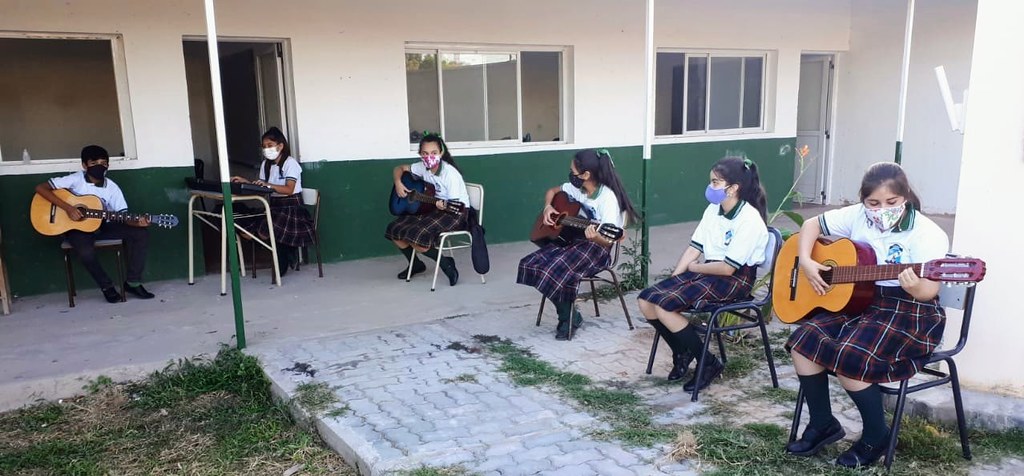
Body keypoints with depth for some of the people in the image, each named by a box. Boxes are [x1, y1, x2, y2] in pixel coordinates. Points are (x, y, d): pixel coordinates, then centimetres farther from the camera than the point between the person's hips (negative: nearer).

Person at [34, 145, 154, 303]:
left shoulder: (112, 188, -3)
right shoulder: (76, 180, -12)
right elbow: (40, 188, -16)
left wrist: (138, 222, -31)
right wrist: (67, 208, -25)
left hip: (102, 226, 4)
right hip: (77, 227, -4)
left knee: (141, 233, -16)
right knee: (86, 251, -37)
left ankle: (133, 282, -9)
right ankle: (107, 287, -9)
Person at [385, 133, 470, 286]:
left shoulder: (450, 173, -22)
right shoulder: (423, 167, -2)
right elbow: (400, 168, 13)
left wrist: (444, 206, -43)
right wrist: (398, 183, -7)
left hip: (456, 212, -8)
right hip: (432, 208, 8)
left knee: (417, 237, -28)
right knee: (394, 230, -2)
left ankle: (446, 263, -6)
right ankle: (416, 264, 20)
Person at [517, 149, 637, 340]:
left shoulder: (608, 198, -18)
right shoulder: (576, 188, 3)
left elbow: (607, 241, -21)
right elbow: (552, 191, 24)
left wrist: (595, 237, -44)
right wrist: (548, 207, 3)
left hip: (596, 248, -8)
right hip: (570, 239, 8)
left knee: (555, 270, -31)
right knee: (530, 264, -15)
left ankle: (568, 318, -3)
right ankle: (570, 314, -2)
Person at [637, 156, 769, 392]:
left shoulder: (749, 220, -18)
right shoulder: (713, 210, 6)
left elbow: (727, 267, -21)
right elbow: (694, 248, 7)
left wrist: (694, 268, -6)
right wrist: (673, 280, -3)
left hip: (736, 279, -8)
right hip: (708, 273, 8)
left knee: (664, 306, -25)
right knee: (646, 300, -9)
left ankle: (709, 364, -7)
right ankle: (682, 352, 12)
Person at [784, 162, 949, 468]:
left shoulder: (927, 234, -14)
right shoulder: (857, 216, 1)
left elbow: (929, 291, -18)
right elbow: (812, 224, 12)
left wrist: (916, 288, -42)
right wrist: (805, 262, -4)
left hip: (909, 315, -6)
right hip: (856, 303, 6)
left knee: (848, 356, -28)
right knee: (803, 341, -13)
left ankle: (876, 436, -3)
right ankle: (822, 424, 4)